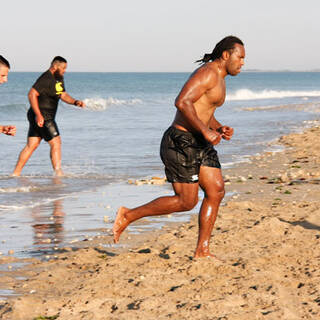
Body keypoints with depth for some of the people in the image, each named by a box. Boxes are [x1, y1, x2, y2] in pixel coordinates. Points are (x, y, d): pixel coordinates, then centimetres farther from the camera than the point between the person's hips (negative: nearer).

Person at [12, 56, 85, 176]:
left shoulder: (59, 78, 15)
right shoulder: (46, 79, -16)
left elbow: (63, 95, 21)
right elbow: (32, 94, -22)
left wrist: (75, 102, 3)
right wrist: (38, 115, -26)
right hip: (41, 117, -10)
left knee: (31, 145, 9)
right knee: (55, 143, -7)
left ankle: (16, 173, 10)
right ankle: (58, 172, -5)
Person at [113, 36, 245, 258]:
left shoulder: (219, 79, 18)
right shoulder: (207, 73, -15)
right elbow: (182, 102, -27)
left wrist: (219, 128, 11)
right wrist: (205, 131, -24)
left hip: (199, 144, 10)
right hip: (181, 142, -10)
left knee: (216, 191, 2)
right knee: (186, 202, -7)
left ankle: (202, 251, 7)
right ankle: (128, 216, 6)